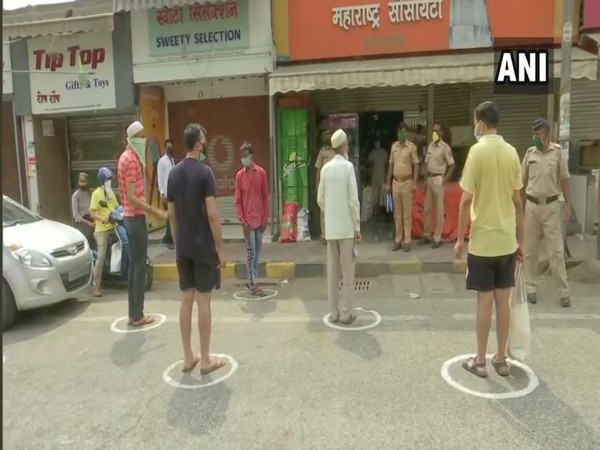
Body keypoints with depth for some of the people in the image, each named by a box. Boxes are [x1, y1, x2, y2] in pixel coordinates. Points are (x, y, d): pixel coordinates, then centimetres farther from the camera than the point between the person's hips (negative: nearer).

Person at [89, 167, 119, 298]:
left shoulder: (111, 193, 18)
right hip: (102, 229, -7)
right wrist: (103, 218, -29)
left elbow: (117, 207, 24)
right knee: (101, 257, -10)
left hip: (113, 227, 7)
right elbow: (92, 214, -13)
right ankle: (96, 287, -6)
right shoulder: (96, 193, -5)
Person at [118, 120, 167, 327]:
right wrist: (156, 211, -23)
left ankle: (134, 313, 19)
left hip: (130, 216, 10)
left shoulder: (126, 157, 15)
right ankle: (137, 315, 3)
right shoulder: (131, 160, -16)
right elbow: (132, 197, -22)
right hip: (136, 217, -10)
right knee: (139, 266, -4)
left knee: (133, 265, 12)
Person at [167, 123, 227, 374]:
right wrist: (220, 247, -10)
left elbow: (172, 215, 11)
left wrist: (177, 243, 19)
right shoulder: (204, 172, -13)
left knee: (186, 299, 11)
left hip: (183, 247, 6)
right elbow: (212, 214, -16)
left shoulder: (173, 173, 7)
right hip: (203, 246, -6)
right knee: (203, 300, 1)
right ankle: (205, 360, 10)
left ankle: (188, 358, 20)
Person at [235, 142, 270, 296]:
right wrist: (242, 220, -9)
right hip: (248, 220, -2)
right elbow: (238, 200, 0)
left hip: (260, 219, 2)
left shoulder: (261, 172, 1)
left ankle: (253, 280, 20)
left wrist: (265, 219, -1)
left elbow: (265, 197, 4)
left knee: (257, 252, 9)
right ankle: (253, 283, 4)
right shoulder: (239, 175, -1)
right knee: (250, 252, -2)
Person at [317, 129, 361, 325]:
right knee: (348, 271, 4)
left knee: (332, 270, 9)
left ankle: (334, 312, 16)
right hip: (347, 227, -4)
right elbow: (353, 200, -12)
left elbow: (320, 199, 6)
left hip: (330, 227, 4)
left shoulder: (325, 168, 3)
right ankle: (346, 313, 8)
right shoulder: (348, 166, -9)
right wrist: (357, 226, -5)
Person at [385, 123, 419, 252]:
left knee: (407, 213, 0)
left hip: (407, 182, -4)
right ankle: (398, 240, 16)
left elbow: (416, 165, -5)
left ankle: (407, 241, 6)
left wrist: (414, 183, -14)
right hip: (395, 182, 5)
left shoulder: (411, 146, -5)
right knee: (397, 213, 9)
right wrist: (388, 183, 11)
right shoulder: (394, 146, 10)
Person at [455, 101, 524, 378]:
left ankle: (480, 361, 15)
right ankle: (501, 359, 22)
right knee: (503, 301, 11)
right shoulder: (512, 152, 4)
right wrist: (520, 240, 14)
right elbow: (517, 201, 7)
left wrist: (460, 239, -5)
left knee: (485, 301, 3)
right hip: (507, 241, 5)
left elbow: (466, 200, -13)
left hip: (482, 241, -4)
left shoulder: (477, 151, -11)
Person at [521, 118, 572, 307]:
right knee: (530, 249, 8)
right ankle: (531, 288, 18)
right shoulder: (529, 153, 3)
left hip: (551, 206, -2)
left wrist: (568, 205, -2)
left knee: (556, 250, 1)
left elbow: (564, 180, 1)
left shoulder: (558, 152, -3)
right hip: (531, 205, 2)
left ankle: (564, 291, 9)